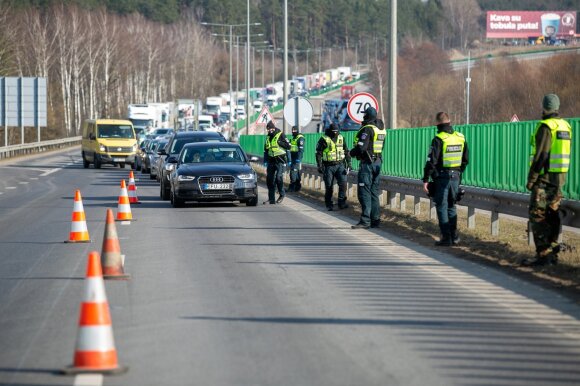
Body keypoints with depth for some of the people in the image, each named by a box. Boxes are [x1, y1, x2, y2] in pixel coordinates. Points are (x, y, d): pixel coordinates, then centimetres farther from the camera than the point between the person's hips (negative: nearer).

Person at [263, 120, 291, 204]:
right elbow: (265, 150, 23)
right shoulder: (268, 137, 15)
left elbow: (288, 146, -9)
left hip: (280, 160, -6)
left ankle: (282, 194, 2)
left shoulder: (281, 135, -4)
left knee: (278, 177, -18)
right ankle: (271, 199, 11)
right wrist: (266, 162, 18)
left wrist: (280, 142, -19)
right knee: (269, 180, 4)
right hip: (271, 161, 6)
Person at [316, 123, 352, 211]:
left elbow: (346, 152, 14)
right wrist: (319, 166, -9)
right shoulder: (324, 139, -5)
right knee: (329, 187, 2)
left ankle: (342, 202, -5)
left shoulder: (341, 138, 7)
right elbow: (318, 153, -3)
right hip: (328, 166, -2)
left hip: (340, 165, 2)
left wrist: (348, 164, 8)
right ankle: (329, 205, 13)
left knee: (343, 183, -12)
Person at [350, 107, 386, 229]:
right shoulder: (381, 128, 11)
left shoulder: (367, 129, -15)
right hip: (378, 162, 8)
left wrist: (352, 152, -2)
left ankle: (365, 221, -11)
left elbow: (361, 147, -22)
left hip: (367, 163, -8)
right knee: (374, 192, 14)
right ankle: (375, 219, 14)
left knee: (364, 192, -7)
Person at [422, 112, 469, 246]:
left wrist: (426, 179, -10)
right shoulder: (460, 138, 5)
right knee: (451, 206, 16)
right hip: (455, 177, 6)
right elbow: (466, 159, 12)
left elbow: (431, 161, -15)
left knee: (442, 207, 1)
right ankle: (454, 236, 15)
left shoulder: (439, 139, -13)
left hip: (442, 177, -6)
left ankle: (446, 238, -1)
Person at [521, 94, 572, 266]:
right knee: (553, 216, 13)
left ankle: (543, 254, -8)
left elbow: (541, 155, -18)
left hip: (545, 176, -8)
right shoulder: (565, 126, 12)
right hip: (560, 177, 8)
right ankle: (553, 252, 15)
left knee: (538, 216, -6)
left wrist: (531, 179, -14)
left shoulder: (546, 126, -14)